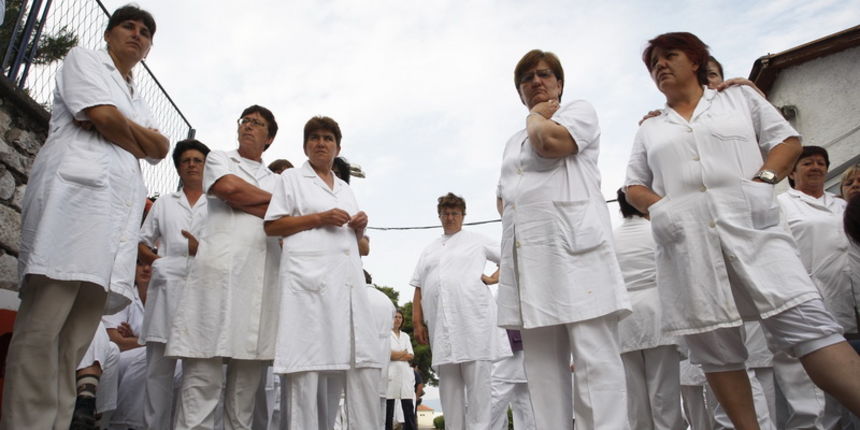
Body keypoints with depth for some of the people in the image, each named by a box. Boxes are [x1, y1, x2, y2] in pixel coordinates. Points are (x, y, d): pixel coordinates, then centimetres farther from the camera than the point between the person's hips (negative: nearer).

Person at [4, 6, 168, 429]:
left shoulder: (138, 102, 33)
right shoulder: (83, 59, 16)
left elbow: (160, 148, 15)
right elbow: (103, 116, -2)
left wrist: (127, 128, -1)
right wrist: (139, 139, 13)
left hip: (118, 210, 6)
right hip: (76, 189, -6)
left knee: (75, 339, -1)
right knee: (42, 327, -14)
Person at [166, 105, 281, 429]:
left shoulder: (276, 180, 26)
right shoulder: (218, 159, 20)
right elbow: (228, 187, -3)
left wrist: (241, 200, -2)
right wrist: (271, 198, 9)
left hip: (262, 276, 3)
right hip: (221, 266, -3)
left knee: (248, 376, 1)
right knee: (203, 373, -10)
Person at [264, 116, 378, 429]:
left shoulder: (346, 189, 26)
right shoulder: (291, 178, 11)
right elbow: (272, 227, 2)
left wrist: (360, 226, 7)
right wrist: (318, 218, -8)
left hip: (347, 279, 5)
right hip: (309, 278, -5)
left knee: (363, 363, -1)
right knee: (306, 366, -8)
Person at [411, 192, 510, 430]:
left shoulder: (477, 240, 11)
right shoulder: (429, 250, 21)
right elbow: (418, 288, 16)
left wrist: (492, 278, 1)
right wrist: (417, 322, 8)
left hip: (473, 319, -4)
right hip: (440, 325, 4)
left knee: (478, 380, -4)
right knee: (447, 382, 8)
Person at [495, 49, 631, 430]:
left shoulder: (580, 110, 11)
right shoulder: (514, 141, 29)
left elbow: (550, 141, -11)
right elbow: (502, 195, 28)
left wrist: (536, 116, 10)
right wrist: (512, 217, 6)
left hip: (575, 246, -6)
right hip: (526, 254, 7)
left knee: (595, 358, -11)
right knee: (543, 364, 4)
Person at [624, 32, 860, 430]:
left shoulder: (741, 98, 18)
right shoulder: (649, 130, 20)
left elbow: (788, 140, 11)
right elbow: (634, 186, 17)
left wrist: (762, 180, -7)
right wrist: (659, 207, -4)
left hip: (750, 225, -1)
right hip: (685, 240, 2)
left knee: (806, 322, -13)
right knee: (714, 346, 1)